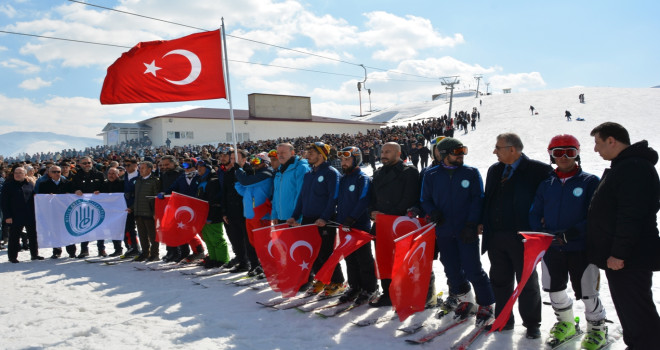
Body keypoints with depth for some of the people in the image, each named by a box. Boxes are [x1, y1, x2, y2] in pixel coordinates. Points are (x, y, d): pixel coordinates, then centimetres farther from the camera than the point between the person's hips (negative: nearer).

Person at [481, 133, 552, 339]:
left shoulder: (537, 170, -10)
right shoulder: (494, 170, 11)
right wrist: (483, 222, 8)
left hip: (521, 237, -6)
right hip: (495, 236, 6)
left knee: (527, 282, 9)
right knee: (499, 280, 14)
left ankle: (531, 323, 25)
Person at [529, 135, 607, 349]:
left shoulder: (590, 182, -4)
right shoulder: (546, 184, 7)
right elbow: (534, 214, 9)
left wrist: (572, 232, -23)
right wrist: (543, 233, -9)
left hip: (581, 248, -4)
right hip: (551, 248, 4)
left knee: (587, 293, 3)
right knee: (554, 289, 15)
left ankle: (597, 329, 30)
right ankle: (565, 324, 39)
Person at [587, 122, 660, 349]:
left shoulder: (635, 167, -18)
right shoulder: (622, 166, 17)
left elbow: (631, 216, -25)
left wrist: (619, 253, -25)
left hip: (630, 259, -11)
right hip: (616, 256, 11)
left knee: (637, 313, -4)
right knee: (627, 308, 18)